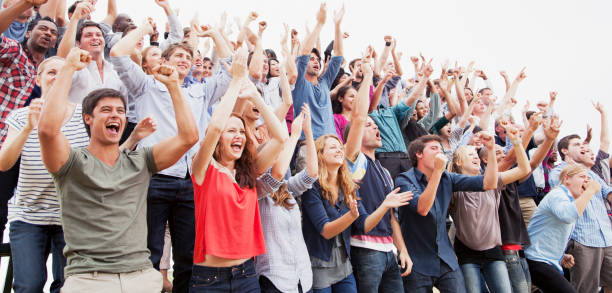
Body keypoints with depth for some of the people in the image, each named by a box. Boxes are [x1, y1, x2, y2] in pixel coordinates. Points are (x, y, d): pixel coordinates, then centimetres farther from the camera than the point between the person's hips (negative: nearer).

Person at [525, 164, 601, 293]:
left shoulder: (572, 201, 20)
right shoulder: (557, 194, -11)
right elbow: (567, 216, -36)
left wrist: (561, 256, 12)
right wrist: (590, 191, -25)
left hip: (550, 262, 10)